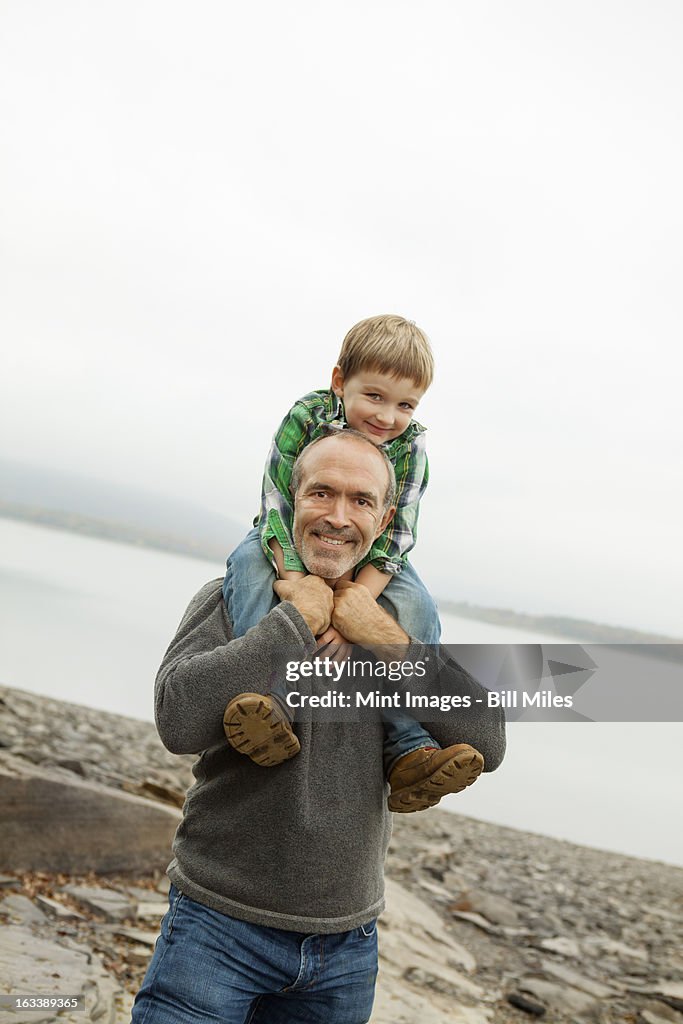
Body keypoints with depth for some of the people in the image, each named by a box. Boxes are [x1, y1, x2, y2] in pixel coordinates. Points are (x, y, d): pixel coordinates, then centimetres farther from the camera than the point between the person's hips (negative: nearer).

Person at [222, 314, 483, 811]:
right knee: (249, 565, -33)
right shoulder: (308, 415, -22)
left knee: (417, 609, -26)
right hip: (293, 543, -1)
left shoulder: (411, 444, -19)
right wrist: (295, 583, -39)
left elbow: (395, 537, -23)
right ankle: (276, 707, -47)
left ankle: (408, 749, -29)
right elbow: (277, 501, -24)